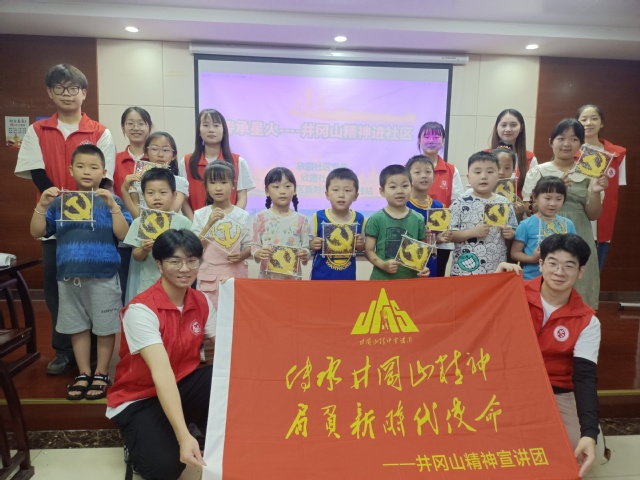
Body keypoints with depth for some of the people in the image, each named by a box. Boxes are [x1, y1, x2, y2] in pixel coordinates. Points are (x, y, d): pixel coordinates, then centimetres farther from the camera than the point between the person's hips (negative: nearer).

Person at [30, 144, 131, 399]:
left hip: (103, 276, -3)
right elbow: (37, 232, 4)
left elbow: (123, 234, -13)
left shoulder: (111, 201, -3)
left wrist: (112, 205, -22)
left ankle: (101, 374, 22)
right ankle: (83, 374, 28)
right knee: (78, 327, 14)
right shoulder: (60, 201, 5)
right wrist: (42, 205, -10)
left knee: (105, 327, 6)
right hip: (69, 276, 3)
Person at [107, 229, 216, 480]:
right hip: (139, 399, -4)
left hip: (185, 385, 5)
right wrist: (184, 435, -44)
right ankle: (140, 441, 7)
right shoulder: (141, 310, -26)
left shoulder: (202, 302, -4)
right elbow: (161, 373, -36)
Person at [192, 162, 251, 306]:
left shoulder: (243, 216, 0)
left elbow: (249, 246, 4)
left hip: (235, 274, 0)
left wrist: (241, 256, -17)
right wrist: (209, 224, -15)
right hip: (209, 275, 0)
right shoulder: (200, 214, 0)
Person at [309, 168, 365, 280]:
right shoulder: (319, 217, -9)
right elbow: (310, 244, 0)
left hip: (348, 277, 2)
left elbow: (361, 248, 8)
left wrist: (360, 244, -13)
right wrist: (313, 245, -21)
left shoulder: (359, 219, -4)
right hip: (321, 276, -2)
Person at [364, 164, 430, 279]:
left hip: (410, 278, 2)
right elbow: (369, 250, -5)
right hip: (382, 278, -2)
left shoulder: (418, 219, 2)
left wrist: (423, 267, -9)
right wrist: (383, 264, -19)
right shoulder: (376, 219, -6)